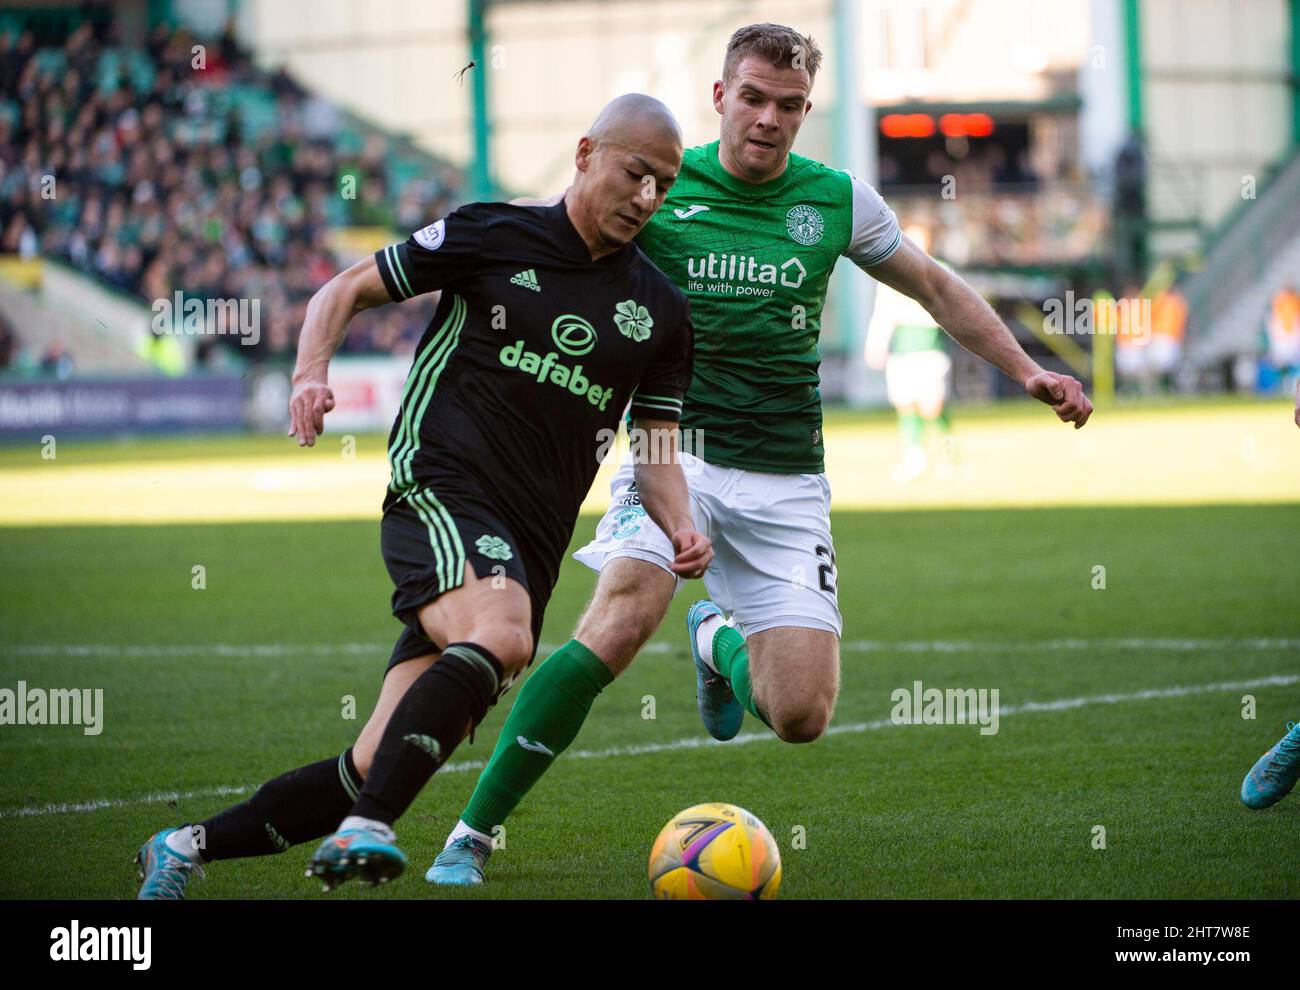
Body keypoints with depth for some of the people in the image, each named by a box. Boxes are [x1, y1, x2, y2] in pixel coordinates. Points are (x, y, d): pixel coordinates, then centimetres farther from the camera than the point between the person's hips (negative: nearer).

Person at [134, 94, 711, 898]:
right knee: (500, 633, -38)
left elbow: (656, 449, 17)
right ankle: (367, 830, -42)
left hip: (528, 553, 4)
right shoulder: (494, 236, 2)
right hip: (439, 497, -4)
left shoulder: (661, 311, 12)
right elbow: (348, 289, 10)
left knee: (376, 771, -3)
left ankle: (187, 848, 14)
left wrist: (682, 528, -3)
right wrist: (313, 370, -8)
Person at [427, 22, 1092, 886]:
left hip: (786, 482, 3)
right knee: (623, 618, -31)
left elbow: (936, 288, 18)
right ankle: (474, 832, -23)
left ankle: (721, 641, 32)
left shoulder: (837, 200, 4)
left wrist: (1026, 370, 12)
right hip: (675, 451, -3)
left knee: (801, 717, -7)